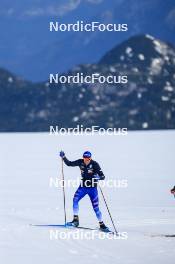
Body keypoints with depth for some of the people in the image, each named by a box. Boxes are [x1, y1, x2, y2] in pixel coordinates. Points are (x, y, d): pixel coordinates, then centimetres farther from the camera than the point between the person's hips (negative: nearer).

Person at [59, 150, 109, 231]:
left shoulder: (94, 164, -15)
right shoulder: (80, 162, -5)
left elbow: (102, 176, -17)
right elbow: (69, 164, 7)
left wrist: (99, 177, -39)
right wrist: (63, 157, -6)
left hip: (92, 188, -3)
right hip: (83, 186, 3)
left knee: (95, 207, -2)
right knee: (75, 199, -20)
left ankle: (102, 224, 12)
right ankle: (76, 220, -14)